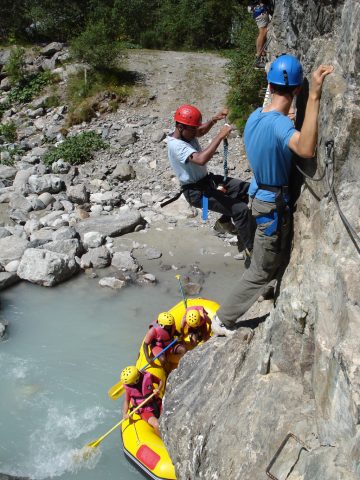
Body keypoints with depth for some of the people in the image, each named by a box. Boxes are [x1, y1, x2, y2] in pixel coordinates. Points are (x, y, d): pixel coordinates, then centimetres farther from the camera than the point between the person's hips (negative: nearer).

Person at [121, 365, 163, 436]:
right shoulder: (128, 387, -12)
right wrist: (124, 414, -10)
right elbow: (127, 401, 3)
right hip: (144, 411, -2)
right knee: (157, 425, -27)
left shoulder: (147, 377, -16)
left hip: (156, 404, 2)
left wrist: (158, 389, -18)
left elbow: (160, 381, 2)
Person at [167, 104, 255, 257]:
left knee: (247, 189, 11)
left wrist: (215, 119, 3)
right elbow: (201, 159, -43)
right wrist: (220, 136, -36)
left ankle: (225, 221, 24)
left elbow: (201, 131, 23)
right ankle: (251, 249, -3)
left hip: (207, 179, 10)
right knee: (241, 210, -18)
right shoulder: (176, 145, -28)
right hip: (197, 192, -10)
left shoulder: (186, 133, 0)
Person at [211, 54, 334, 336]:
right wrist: (314, 96, -52)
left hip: (262, 194, 8)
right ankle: (223, 320, 19)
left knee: (278, 258, 29)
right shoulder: (279, 124, -29)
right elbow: (306, 150, -50)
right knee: (262, 271, 7)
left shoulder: (255, 116, -2)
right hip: (273, 206, -8)